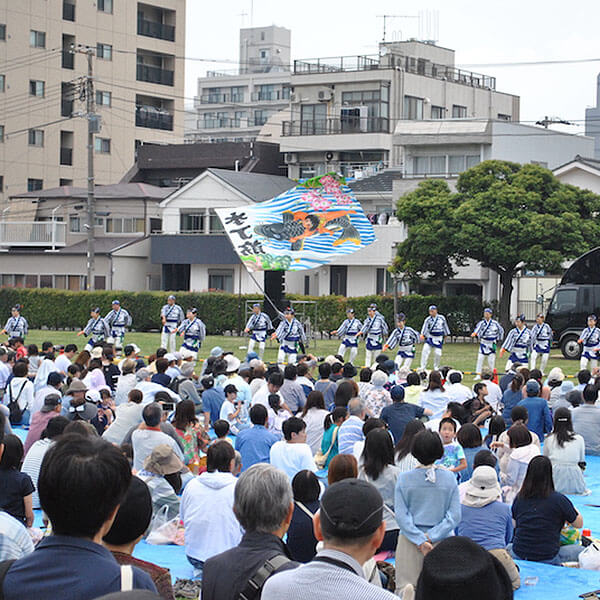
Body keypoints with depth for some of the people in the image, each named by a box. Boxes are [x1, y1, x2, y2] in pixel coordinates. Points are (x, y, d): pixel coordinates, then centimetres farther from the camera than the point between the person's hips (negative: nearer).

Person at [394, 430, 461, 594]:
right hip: (442, 542, 0)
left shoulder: (404, 479, -2)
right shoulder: (449, 478, 0)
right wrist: (431, 537, -6)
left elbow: (401, 515, -6)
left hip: (410, 538, 0)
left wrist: (421, 541, -8)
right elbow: (455, 516, -4)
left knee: (404, 586, 3)